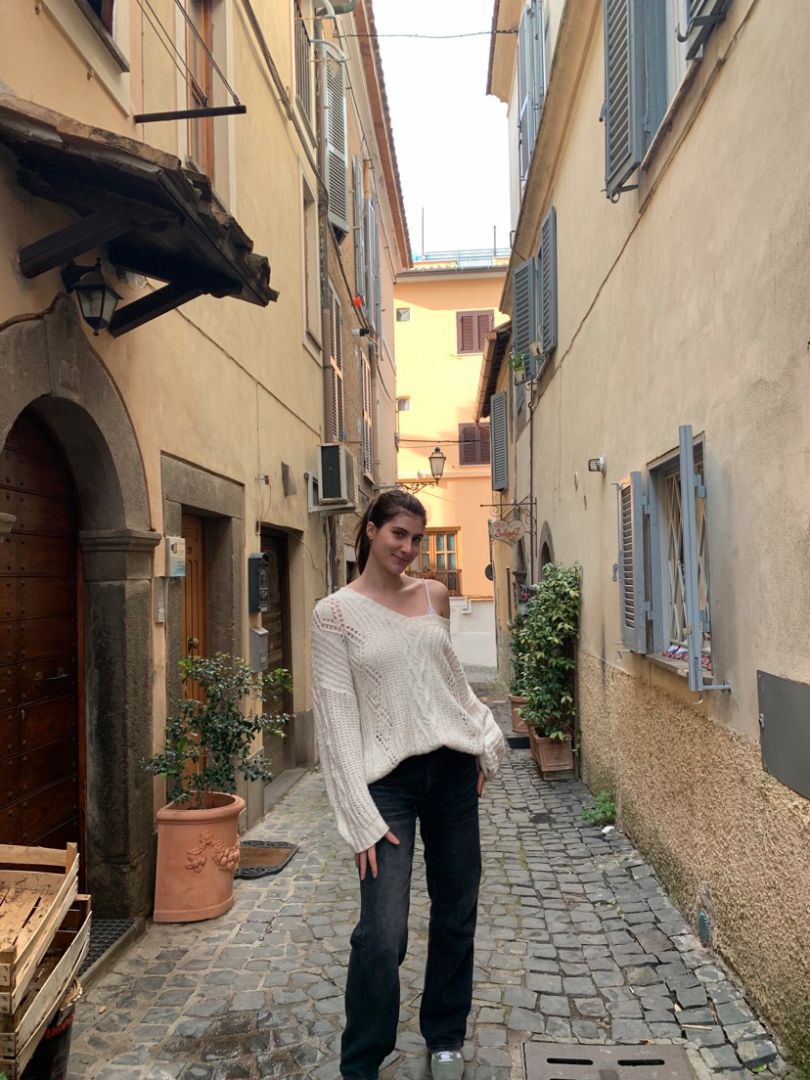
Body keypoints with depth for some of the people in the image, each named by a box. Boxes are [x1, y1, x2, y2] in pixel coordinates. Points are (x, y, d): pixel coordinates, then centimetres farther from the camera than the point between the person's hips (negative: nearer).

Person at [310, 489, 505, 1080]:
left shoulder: (435, 595, 6)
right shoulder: (335, 612, -7)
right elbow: (337, 718, -9)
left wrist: (484, 743, 11)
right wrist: (363, 817, -13)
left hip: (452, 768, 4)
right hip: (387, 779, -4)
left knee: (457, 914, 15)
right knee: (383, 932, -8)